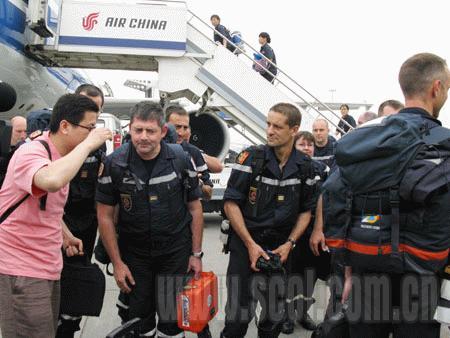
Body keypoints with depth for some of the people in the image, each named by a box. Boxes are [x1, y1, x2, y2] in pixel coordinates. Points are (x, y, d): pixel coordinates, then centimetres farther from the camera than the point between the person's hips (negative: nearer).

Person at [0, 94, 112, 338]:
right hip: (21, 269, -9)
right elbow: (52, 180, -44)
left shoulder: (63, 156, 10)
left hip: (47, 267, 9)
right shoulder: (31, 153, -19)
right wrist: (88, 144, -31)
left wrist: (65, 234, 13)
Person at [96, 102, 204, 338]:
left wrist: (196, 254, -1)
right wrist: (117, 263, -6)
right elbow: (105, 216, -5)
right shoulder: (114, 164, -12)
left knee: (173, 318, 10)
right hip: (133, 253, 0)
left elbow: (195, 208, -1)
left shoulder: (181, 159, -10)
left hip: (176, 252, 0)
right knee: (137, 319, 11)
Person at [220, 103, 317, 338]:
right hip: (245, 242, -3)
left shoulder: (304, 166, 1)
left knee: (276, 315, 11)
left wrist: (289, 244, -3)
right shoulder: (251, 158, -10)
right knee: (239, 315, -4)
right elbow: (231, 203, -10)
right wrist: (250, 244, -13)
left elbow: (306, 210, 9)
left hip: (280, 247, 3)